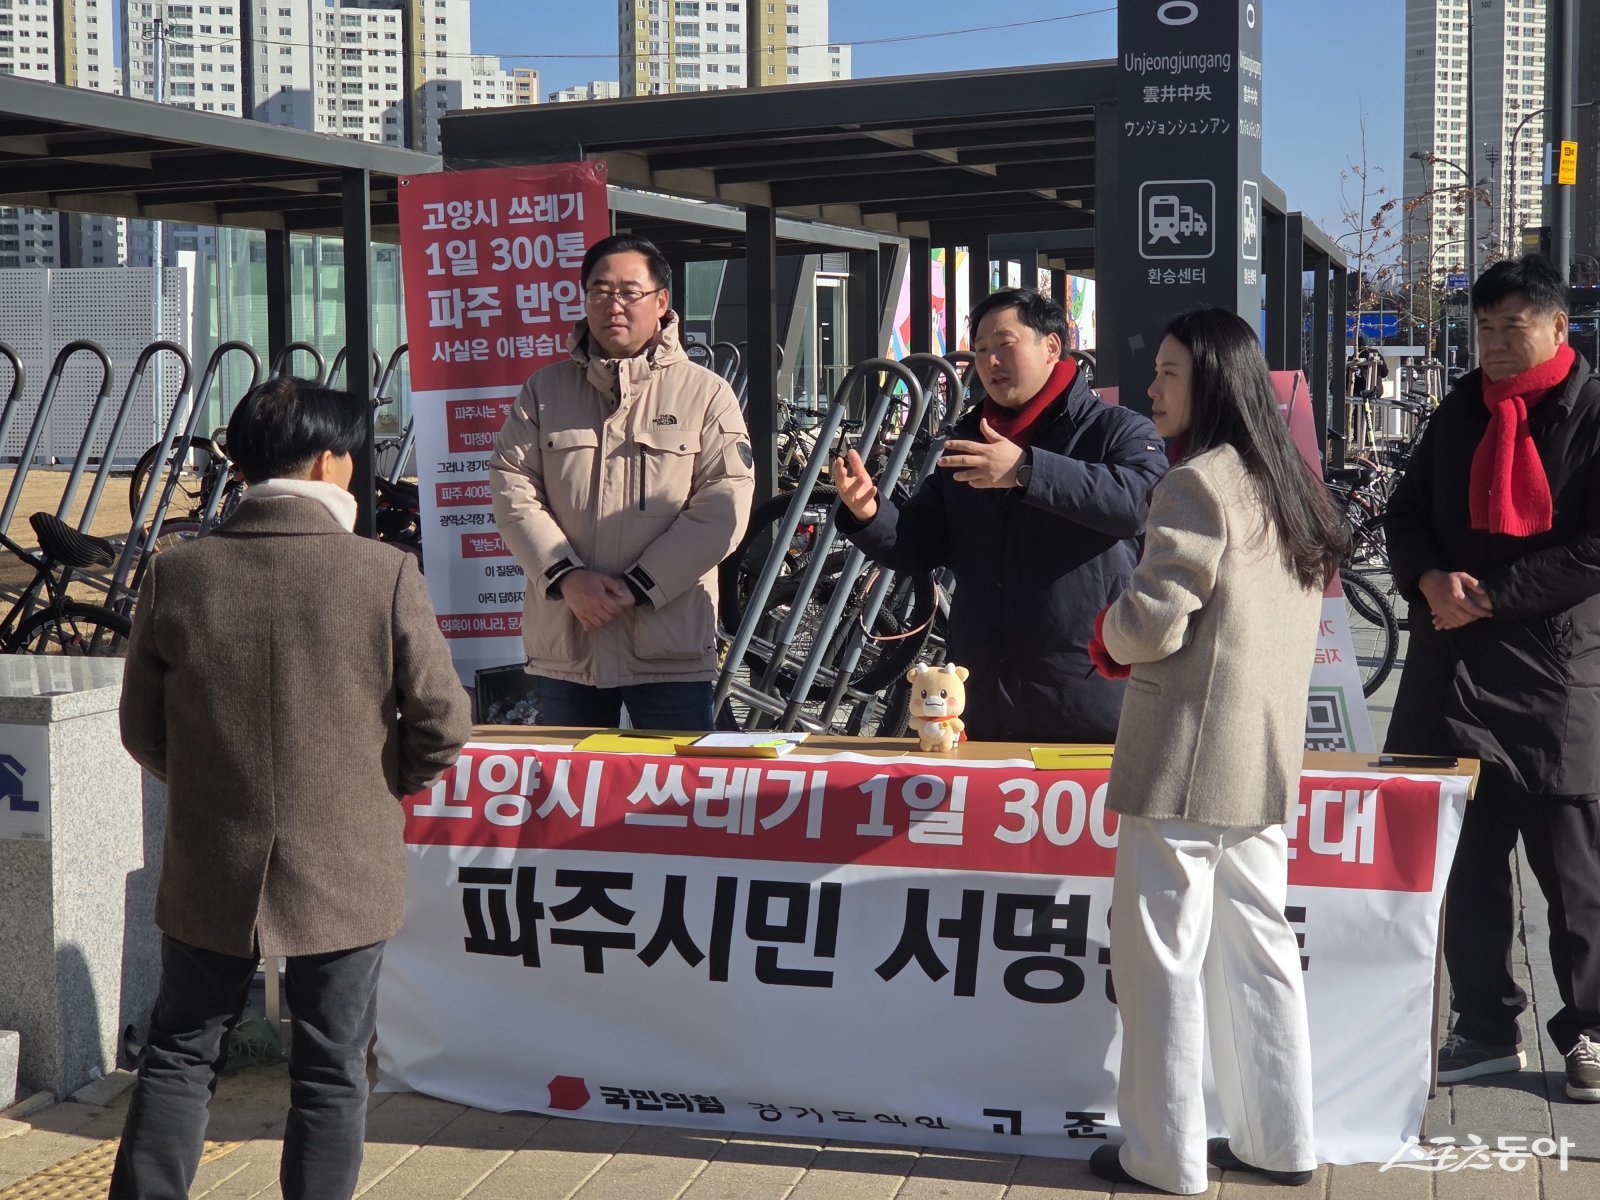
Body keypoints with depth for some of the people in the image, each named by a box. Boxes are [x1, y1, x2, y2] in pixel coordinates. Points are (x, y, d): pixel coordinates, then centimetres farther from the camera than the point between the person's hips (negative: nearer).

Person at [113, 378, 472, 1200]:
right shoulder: (385, 575, -14)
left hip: (210, 872, 2)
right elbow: (442, 726, -10)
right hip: (344, 874, -2)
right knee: (330, 1074, 12)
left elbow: (141, 731, 1)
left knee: (180, 1053, 19)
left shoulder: (176, 576, -7)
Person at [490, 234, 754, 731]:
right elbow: (511, 488, 3)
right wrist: (565, 577, -12)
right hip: (563, 641, 3)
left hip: (669, 645, -3)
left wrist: (637, 588, -13)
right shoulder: (544, 390, 11)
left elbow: (724, 508, -7)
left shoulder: (706, 393, 2)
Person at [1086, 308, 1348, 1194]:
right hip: (1268, 758, 9)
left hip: (1186, 760, -9)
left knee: (1162, 957, 1)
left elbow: (1151, 623, -20)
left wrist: (1108, 633, 2)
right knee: (1258, 947, 15)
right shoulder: (1288, 484, 12)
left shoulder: (1200, 484, -16)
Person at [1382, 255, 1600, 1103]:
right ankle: (1487, 1027, 21)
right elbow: (1407, 514, 13)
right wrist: (1429, 581, -7)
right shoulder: (1460, 412, 12)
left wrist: (1492, 597, -16)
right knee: (1465, 857, 10)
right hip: (1453, 666, 5)